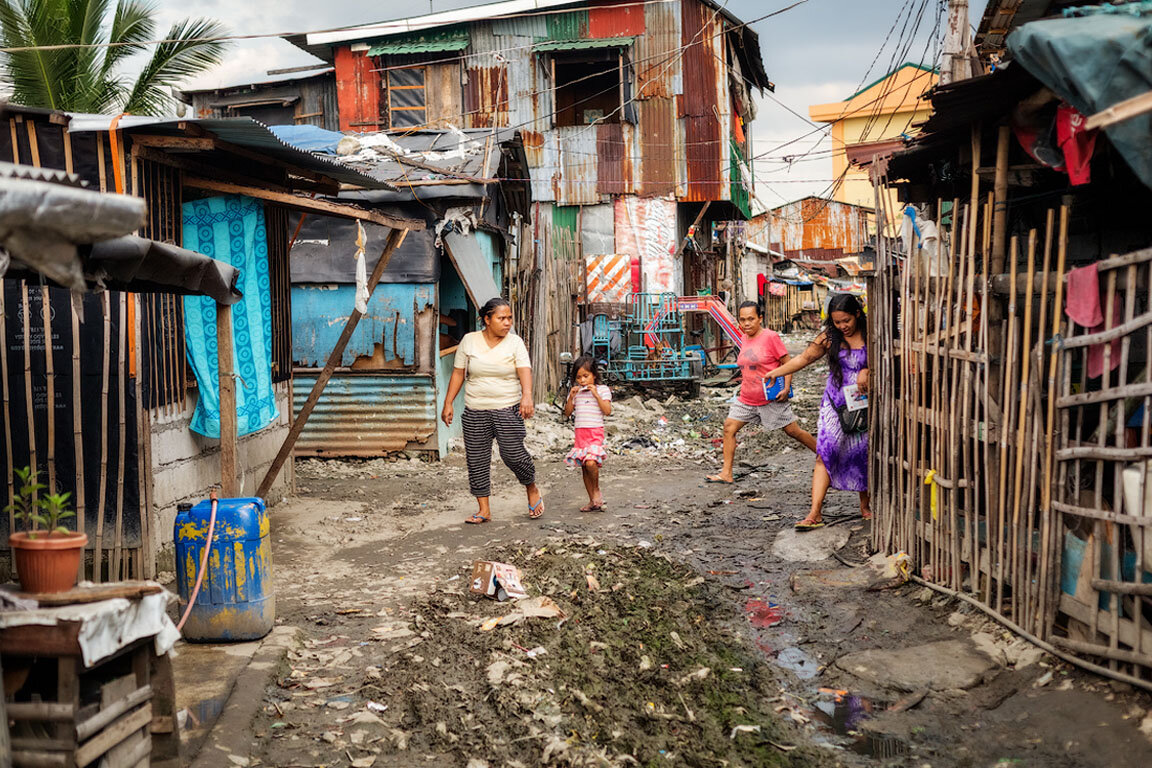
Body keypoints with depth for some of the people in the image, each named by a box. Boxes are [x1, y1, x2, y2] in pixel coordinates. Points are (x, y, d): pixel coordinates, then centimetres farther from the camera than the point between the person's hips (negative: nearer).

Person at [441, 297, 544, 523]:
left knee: (512, 452, -9)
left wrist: (527, 396, -32)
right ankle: (484, 509, 12)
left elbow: (525, 371, -14)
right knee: (477, 459, 2)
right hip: (475, 411, 2)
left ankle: (532, 490, 19)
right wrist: (448, 403, 3)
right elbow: (458, 373, 8)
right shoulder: (469, 340, 4)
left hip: (508, 409, -2)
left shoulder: (515, 342, -1)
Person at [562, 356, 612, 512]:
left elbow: (607, 411, -9)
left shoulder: (602, 390, 0)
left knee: (591, 462, -25)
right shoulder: (575, 392, 12)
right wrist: (571, 397, -2)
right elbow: (567, 413, 12)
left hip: (595, 432, -5)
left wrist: (596, 395, -15)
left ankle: (597, 491, -2)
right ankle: (592, 500, 14)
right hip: (580, 432, 5)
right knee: (583, 466, 6)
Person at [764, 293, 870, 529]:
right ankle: (815, 513, -14)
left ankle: (865, 506, 26)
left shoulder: (871, 335, -2)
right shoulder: (830, 337, 3)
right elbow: (805, 358, 11)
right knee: (825, 455, -10)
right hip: (835, 403, 1)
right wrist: (777, 372, 7)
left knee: (864, 456, 6)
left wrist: (867, 372, -16)